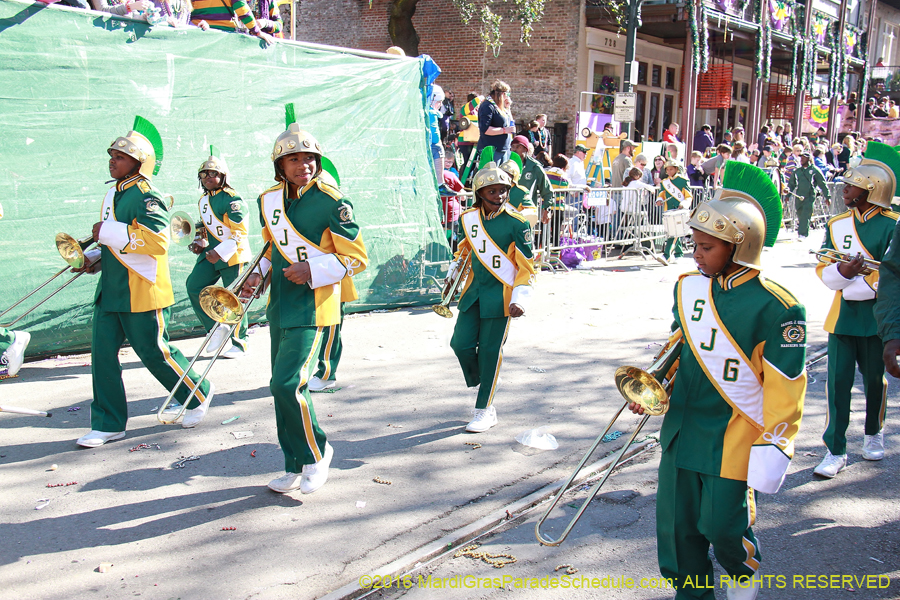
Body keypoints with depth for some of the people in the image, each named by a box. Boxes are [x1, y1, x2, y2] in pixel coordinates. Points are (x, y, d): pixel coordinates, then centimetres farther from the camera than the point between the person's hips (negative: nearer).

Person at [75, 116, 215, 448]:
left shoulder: (147, 197, -14)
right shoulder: (113, 194, 15)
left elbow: (157, 240, -29)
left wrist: (108, 232, -24)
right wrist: (95, 258, 10)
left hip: (142, 292, -8)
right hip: (110, 290, 9)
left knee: (154, 351, 2)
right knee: (103, 352, 5)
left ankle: (199, 394, 26)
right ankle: (108, 424, 13)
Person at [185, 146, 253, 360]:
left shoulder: (232, 200, -13)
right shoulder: (203, 200, 13)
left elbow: (240, 233, -18)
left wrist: (220, 252, -25)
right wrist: (201, 242, 8)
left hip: (234, 256, -8)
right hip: (212, 253, 8)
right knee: (194, 286, -4)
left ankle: (239, 343, 12)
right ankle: (216, 327, 9)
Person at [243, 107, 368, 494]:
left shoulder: (332, 202, -12)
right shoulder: (269, 201, 8)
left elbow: (357, 258, -10)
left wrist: (313, 269, -21)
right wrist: (258, 273, 6)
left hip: (313, 305, -7)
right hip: (279, 303, 7)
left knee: (287, 383, -16)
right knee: (284, 387, 12)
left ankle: (317, 452, 8)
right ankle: (295, 466, 26)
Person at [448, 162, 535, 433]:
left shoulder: (517, 223, -11)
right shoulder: (469, 218, 3)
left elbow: (527, 266, -9)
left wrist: (520, 298, -18)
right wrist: (453, 272, 29)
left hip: (501, 294, -5)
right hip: (474, 290, 5)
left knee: (490, 350, 0)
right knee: (461, 343, 1)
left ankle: (484, 410, 12)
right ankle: (480, 384, 30)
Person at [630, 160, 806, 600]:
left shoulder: (776, 308, -15)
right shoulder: (688, 288, 3)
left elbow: (784, 389, -13)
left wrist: (773, 450, -15)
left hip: (733, 439, -5)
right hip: (682, 429, 6)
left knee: (722, 523, 5)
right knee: (676, 523, 11)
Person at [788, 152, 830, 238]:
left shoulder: (814, 170, 2)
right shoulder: (797, 171, 13)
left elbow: (822, 184, 5)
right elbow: (791, 184, 21)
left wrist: (827, 196, 3)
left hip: (810, 196, -4)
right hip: (798, 197, 4)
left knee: (805, 216, -15)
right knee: (800, 215, 9)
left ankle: (802, 234, -18)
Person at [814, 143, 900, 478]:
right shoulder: (837, 224, 5)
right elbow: (823, 271, 3)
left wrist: (848, 285, -17)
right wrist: (843, 272, -19)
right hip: (842, 315, 2)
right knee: (838, 381, -2)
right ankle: (835, 450, 3)